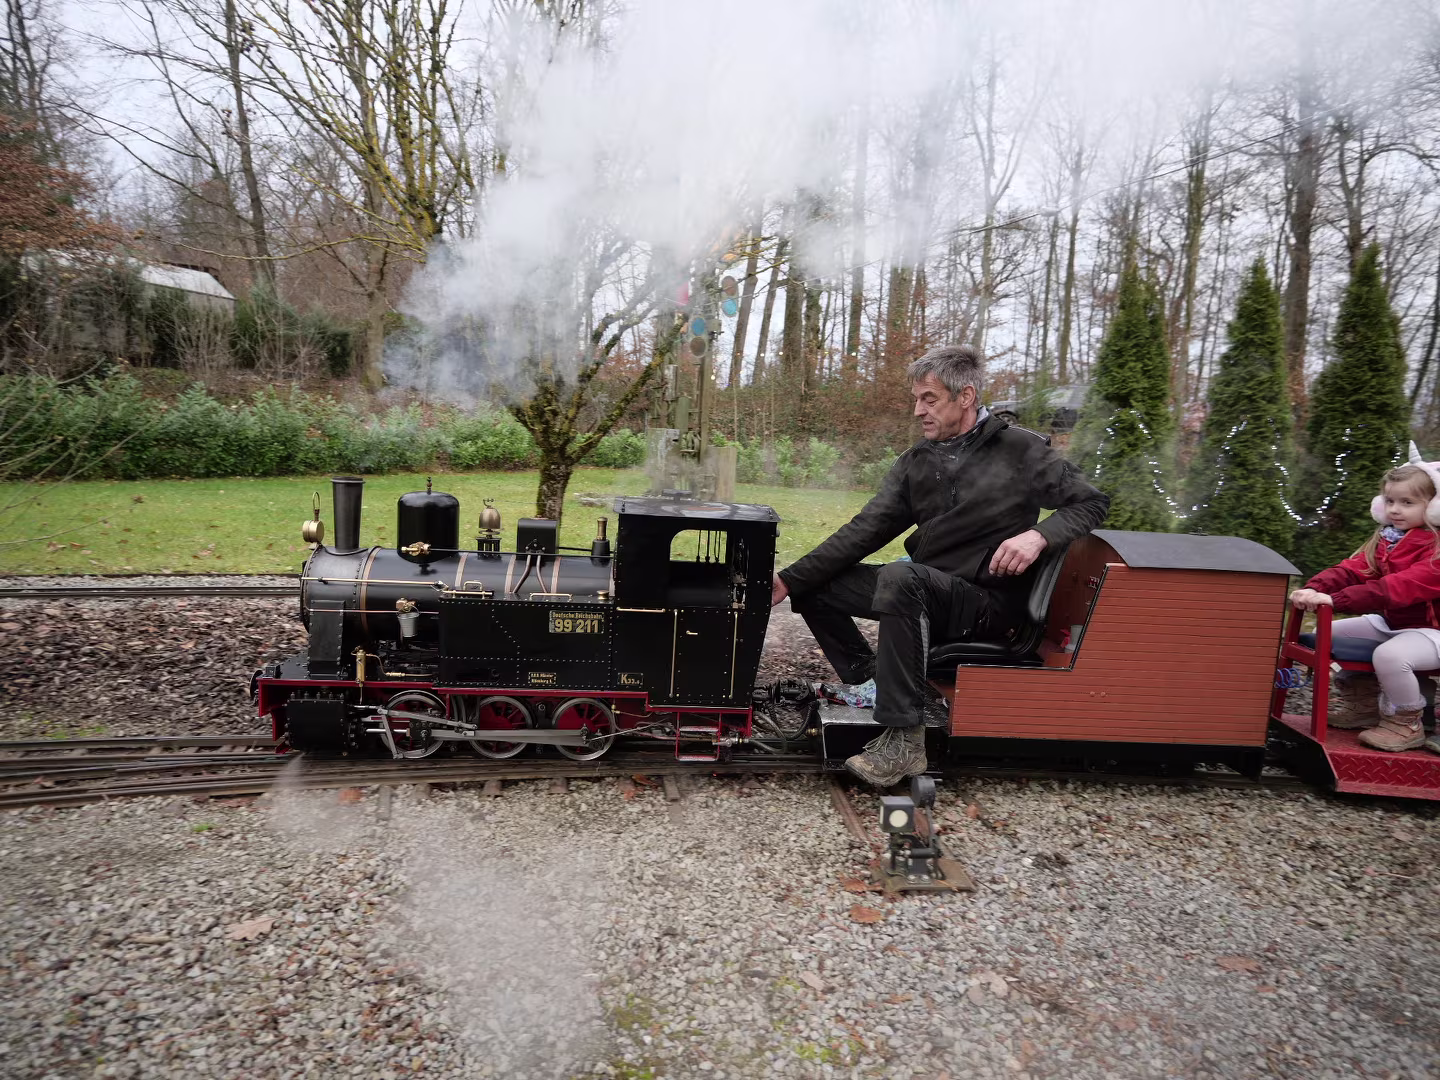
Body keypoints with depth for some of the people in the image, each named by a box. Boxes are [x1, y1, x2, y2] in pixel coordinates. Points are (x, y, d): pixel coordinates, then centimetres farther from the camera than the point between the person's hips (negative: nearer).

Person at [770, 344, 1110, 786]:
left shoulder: (1020, 450, -4)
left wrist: (1038, 534, -22)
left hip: (988, 602, -6)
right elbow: (864, 531, 2)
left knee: (899, 576, -36)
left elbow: (1090, 502, -1)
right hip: (925, 592, 6)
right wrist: (789, 580, -7)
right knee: (815, 586, -2)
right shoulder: (915, 462, 9)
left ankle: (904, 740, -33)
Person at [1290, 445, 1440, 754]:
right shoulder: (1387, 538, 6)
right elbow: (1354, 568, -6)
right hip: (1390, 622, 9)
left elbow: (1400, 587, -37)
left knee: (1390, 655, -36)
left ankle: (1406, 723, -9)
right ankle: (1363, 700, 22)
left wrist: (1336, 600, -45)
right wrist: (1315, 589, -27)